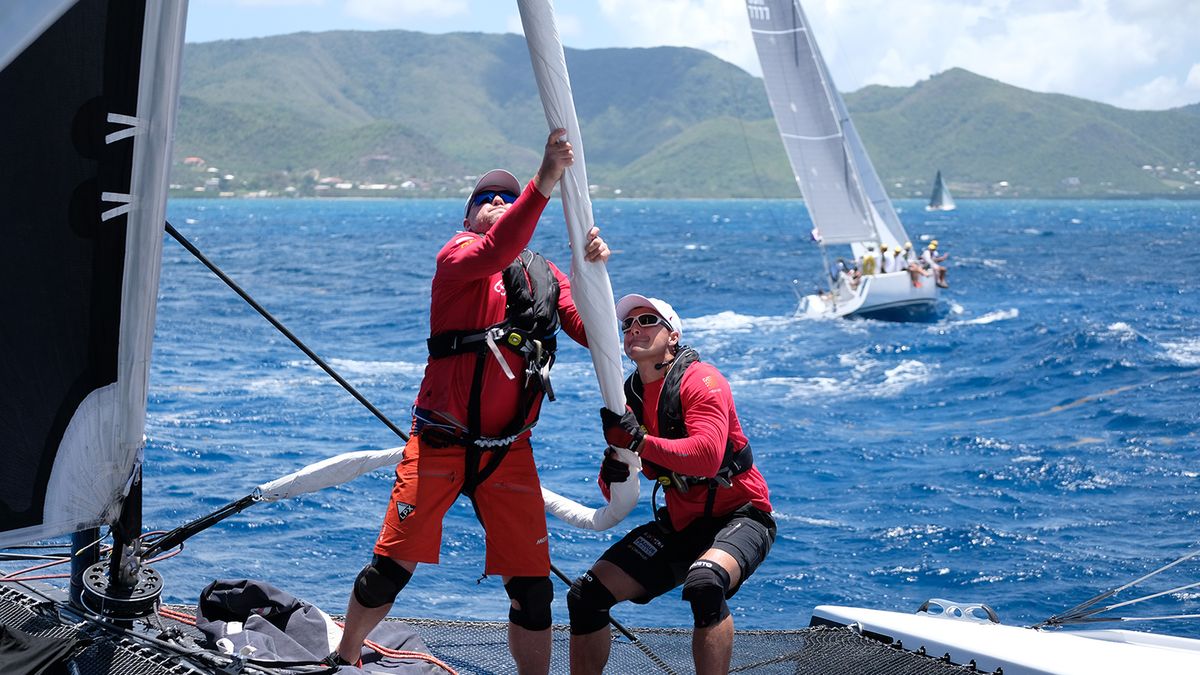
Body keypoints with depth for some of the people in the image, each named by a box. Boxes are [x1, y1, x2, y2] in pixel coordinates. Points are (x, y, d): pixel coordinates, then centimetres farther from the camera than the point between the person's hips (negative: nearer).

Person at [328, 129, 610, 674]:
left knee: (531, 586, 1)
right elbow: (498, 249, -27)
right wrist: (545, 180, -40)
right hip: (440, 443, -3)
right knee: (392, 565, 0)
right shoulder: (457, 256, -4)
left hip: (509, 453, 4)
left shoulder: (545, 276, 11)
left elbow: (591, 333, -3)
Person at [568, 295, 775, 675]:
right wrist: (613, 475, -17)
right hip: (680, 525, 7)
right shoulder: (628, 398, 7)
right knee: (585, 597, -3)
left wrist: (640, 441, -34)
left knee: (704, 584, -39)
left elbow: (707, 455, -30)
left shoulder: (700, 380, -13)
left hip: (740, 517, -7)